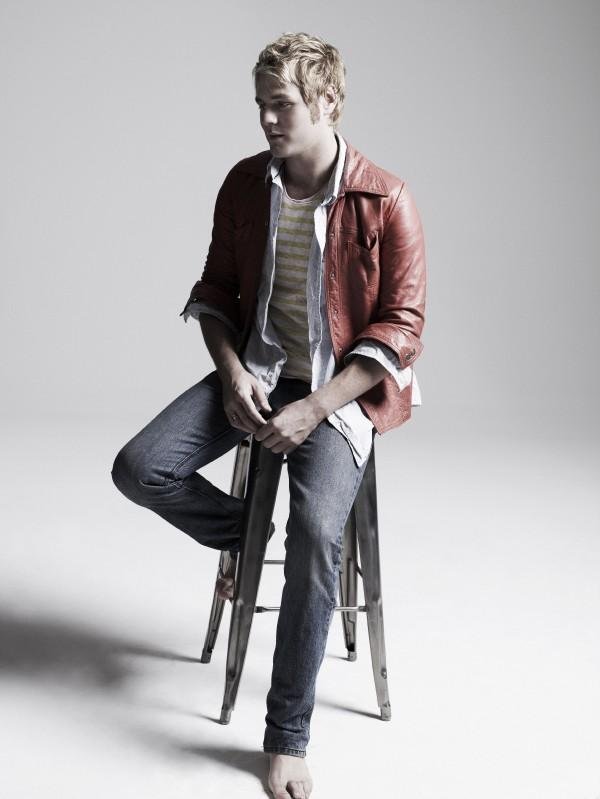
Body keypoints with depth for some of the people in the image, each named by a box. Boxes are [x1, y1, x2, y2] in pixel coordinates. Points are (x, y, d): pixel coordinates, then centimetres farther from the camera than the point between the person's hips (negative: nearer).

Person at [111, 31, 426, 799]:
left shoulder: (386, 202, -11)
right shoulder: (244, 184, 2)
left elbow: (400, 330, -10)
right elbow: (215, 291, 12)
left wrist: (314, 409, -19)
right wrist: (233, 374, -7)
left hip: (342, 388, -4)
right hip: (255, 369, 5)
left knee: (316, 531, -29)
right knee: (139, 469, -17)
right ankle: (239, 534, 16)